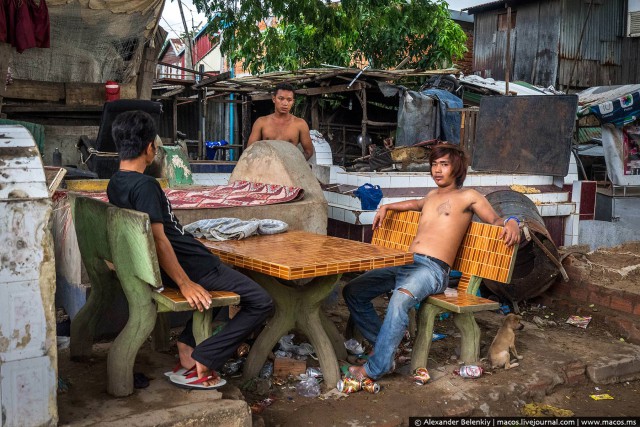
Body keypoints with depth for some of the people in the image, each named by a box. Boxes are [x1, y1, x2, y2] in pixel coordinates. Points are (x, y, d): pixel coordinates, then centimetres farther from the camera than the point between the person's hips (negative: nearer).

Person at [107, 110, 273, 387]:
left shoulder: (115, 183, 7)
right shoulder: (144, 185, -22)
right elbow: (158, 240, -26)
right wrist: (184, 283, -21)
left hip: (163, 267, 10)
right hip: (191, 265, -10)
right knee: (260, 302, -5)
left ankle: (187, 344, 22)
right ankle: (202, 360, -6)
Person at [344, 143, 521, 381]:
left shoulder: (468, 196, 9)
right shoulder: (433, 195, 28)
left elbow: (496, 221, 8)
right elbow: (415, 204, 50)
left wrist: (512, 222, -15)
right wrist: (386, 207, 40)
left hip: (433, 269, -8)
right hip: (405, 263, 8)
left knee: (401, 298, -39)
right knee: (352, 291, -4)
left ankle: (375, 368, -28)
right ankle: (384, 344, 3)